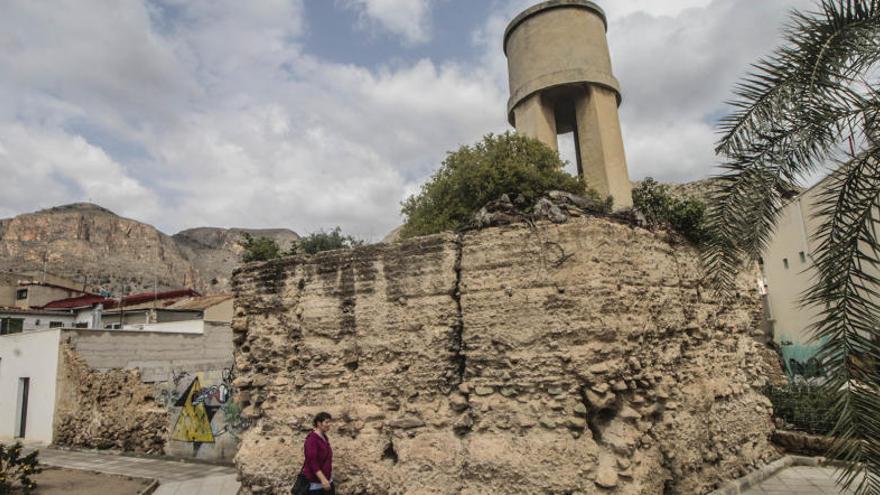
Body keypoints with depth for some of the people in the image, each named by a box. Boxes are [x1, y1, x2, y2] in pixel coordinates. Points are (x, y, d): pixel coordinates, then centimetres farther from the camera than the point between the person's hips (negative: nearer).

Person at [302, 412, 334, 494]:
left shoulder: (324, 437, 5)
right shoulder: (312, 439, -21)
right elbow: (312, 462, -26)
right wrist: (322, 479, -30)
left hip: (327, 479, 9)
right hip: (314, 481, -9)